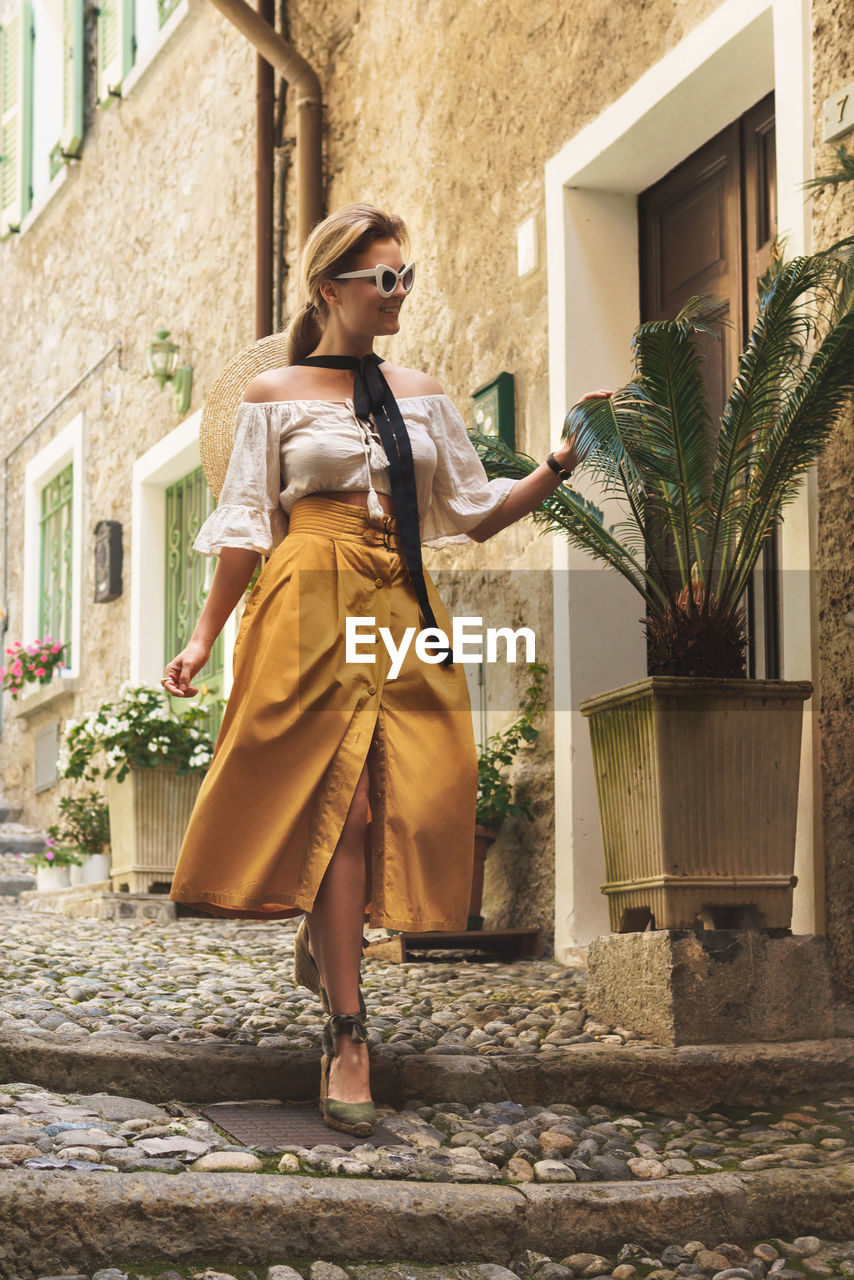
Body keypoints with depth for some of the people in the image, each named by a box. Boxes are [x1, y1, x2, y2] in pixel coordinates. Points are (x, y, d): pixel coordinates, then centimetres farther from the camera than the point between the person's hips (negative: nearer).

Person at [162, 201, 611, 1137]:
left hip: (404, 613, 4)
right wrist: (204, 636, 0)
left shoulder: (421, 397, 16)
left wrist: (560, 465, 1)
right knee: (339, 800, -12)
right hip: (314, 607, -4)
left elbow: (477, 515, 15)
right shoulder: (275, 395, 7)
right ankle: (348, 1040, -10)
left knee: (412, 798, -4)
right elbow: (245, 527, 6)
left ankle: (322, 934, 29)